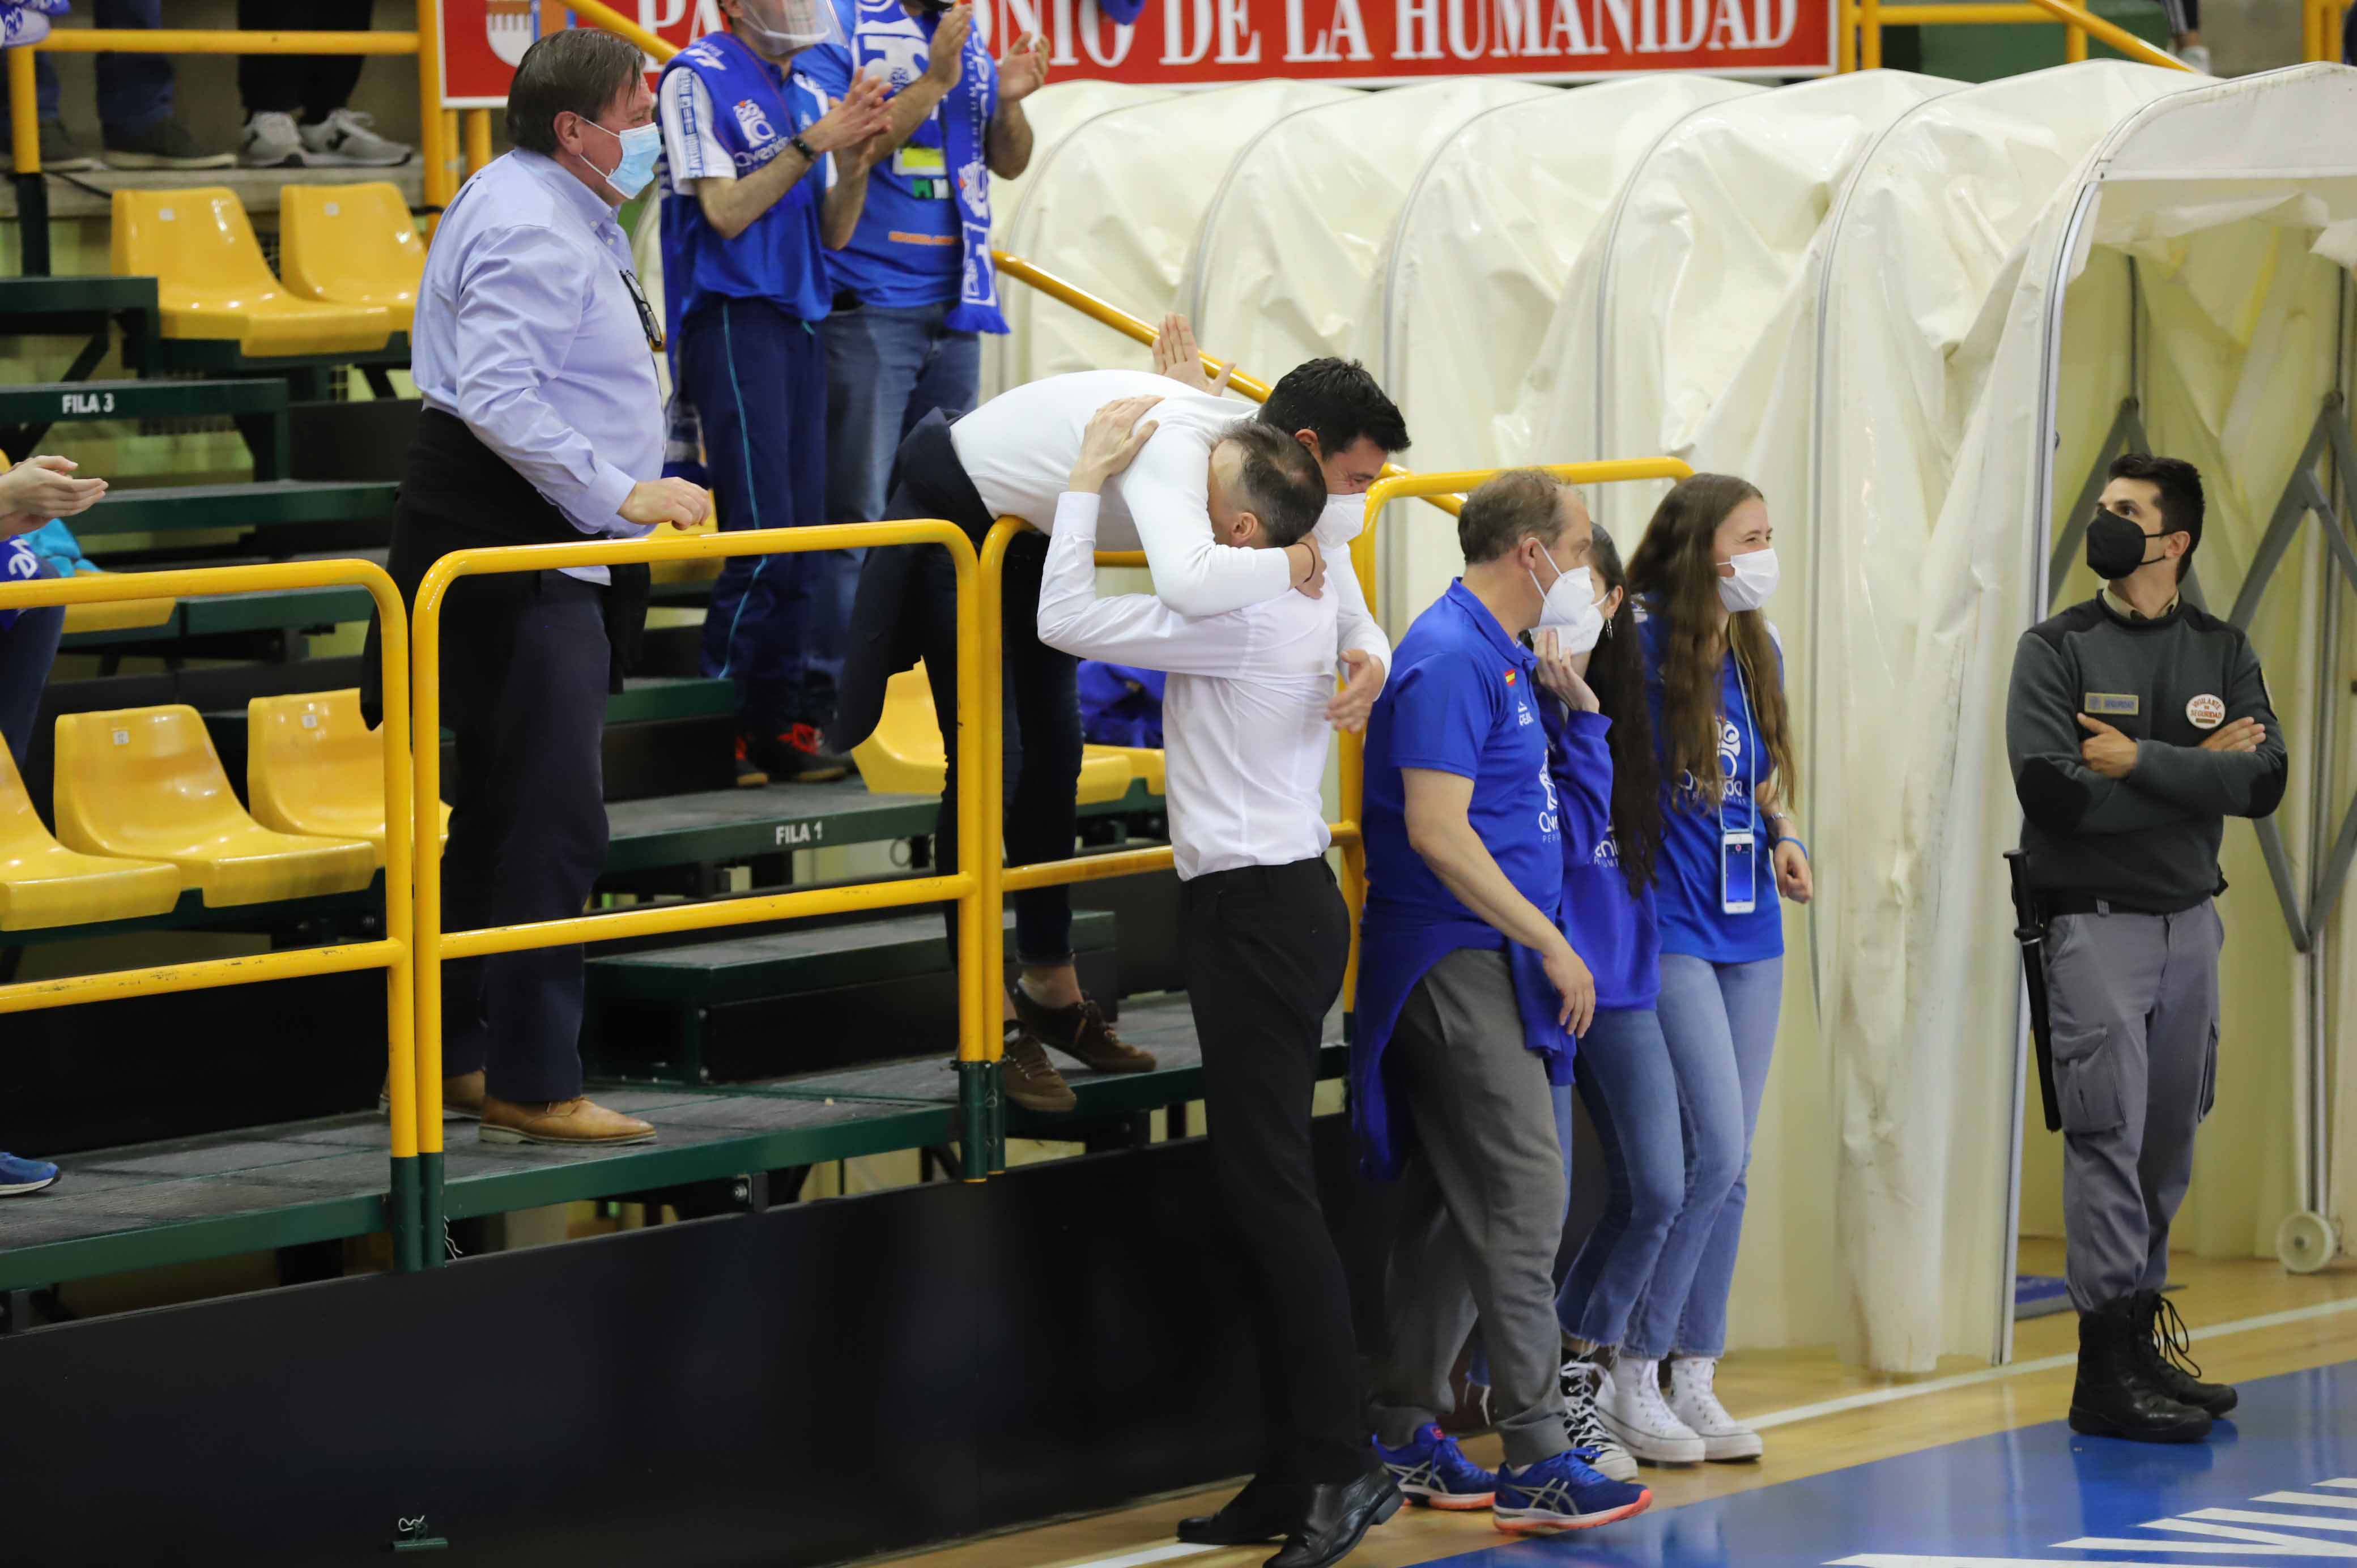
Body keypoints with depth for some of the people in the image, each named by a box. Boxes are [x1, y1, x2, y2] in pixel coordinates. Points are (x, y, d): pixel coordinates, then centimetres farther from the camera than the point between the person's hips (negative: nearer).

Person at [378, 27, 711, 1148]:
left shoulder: (559, 212, 18)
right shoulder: (530, 229, -17)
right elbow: (499, 397, -27)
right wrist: (621, 492, -26)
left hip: (546, 545, 12)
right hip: (510, 544, -12)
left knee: (501, 808, 16)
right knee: (555, 817, -12)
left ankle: (459, 1057, 23)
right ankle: (532, 1084, -10)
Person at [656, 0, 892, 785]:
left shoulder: (809, 96, 15)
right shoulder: (698, 79, -6)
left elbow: (833, 233, 13)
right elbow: (725, 212, -11)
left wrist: (857, 158, -4)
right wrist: (812, 146, -14)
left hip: (799, 322, 8)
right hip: (732, 316, -8)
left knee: (802, 537, 6)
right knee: (764, 533, -13)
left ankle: (779, 729, 10)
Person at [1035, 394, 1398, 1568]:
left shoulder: (1238, 622, -19)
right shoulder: (1302, 607, 10)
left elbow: (1066, 620, -21)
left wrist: (1091, 477, -12)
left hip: (1258, 910, -10)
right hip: (1273, 902, 10)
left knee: (1268, 1184, -10)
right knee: (1258, 1184, 11)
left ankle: (1340, 1464, -11)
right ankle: (1299, 1472, 13)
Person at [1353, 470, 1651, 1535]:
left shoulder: (1494, 657, 17)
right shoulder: (1455, 659, -16)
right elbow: (1437, 832, -22)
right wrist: (1551, 945, -19)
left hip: (1479, 969, 11)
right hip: (1457, 966, -11)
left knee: (1453, 1206, 13)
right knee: (1520, 1203, -12)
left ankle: (1404, 1440, 20)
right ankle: (1536, 1464, -12)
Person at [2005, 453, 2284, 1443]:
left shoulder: (2223, 654, 8)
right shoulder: (2057, 649, -1)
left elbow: (2262, 783, -7)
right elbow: (2052, 789, -16)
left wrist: (2139, 762, -15)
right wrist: (2195, 775, -11)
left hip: (2190, 923, 4)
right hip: (2094, 921, -4)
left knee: (2167, 1147, 9)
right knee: (2109, 1138, -9)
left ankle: (2141, 1340, 18)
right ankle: (2107, 1371, -8)